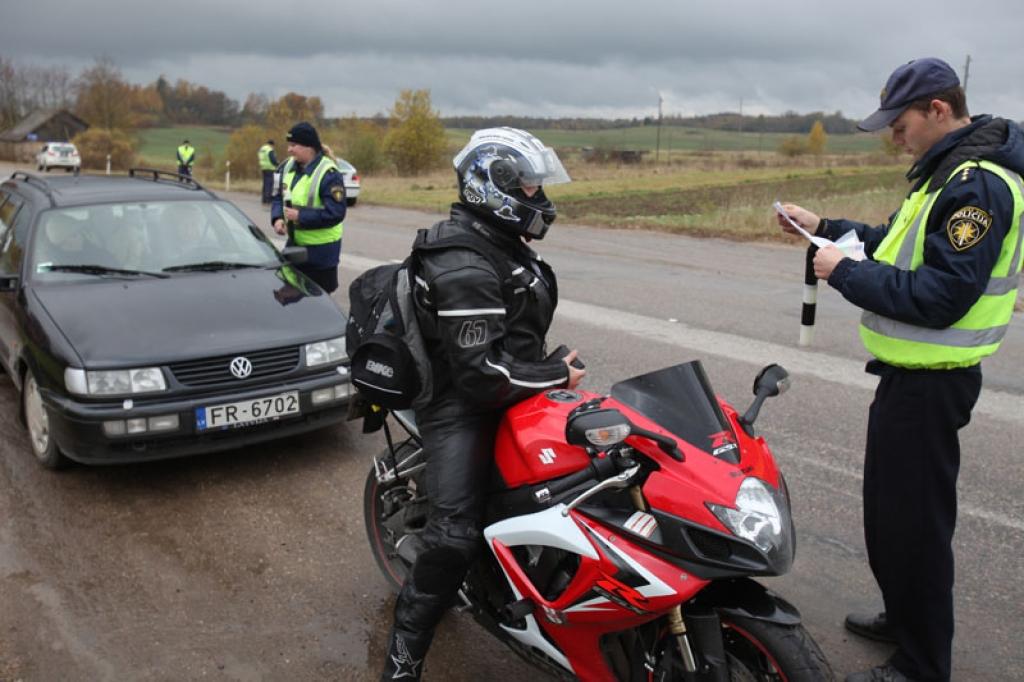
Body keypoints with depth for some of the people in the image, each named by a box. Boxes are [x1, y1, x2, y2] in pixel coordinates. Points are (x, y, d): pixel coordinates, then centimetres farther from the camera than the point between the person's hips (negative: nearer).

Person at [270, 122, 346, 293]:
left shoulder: (328, 174, -19)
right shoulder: (288, 167, 6)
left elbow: (335, 213, -25)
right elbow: (279, 197, 15)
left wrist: (300, 215, -23)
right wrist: (277, 218, -6)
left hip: (320, 249, -7)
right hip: (294, 244, 8)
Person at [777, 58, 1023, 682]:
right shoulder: (949, 172, 11)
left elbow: (939, 297, -28)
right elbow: (899, 245, 19)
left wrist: (845, 272, -20)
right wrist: (826, 227, 12)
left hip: (928, 383, -11)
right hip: (911, 372, 11)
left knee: (913, 518, 1)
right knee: (892, 506, 22)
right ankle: (905, 619, 42)